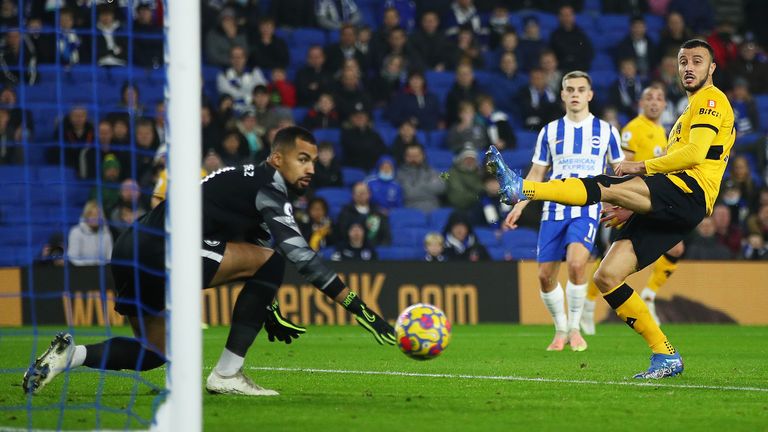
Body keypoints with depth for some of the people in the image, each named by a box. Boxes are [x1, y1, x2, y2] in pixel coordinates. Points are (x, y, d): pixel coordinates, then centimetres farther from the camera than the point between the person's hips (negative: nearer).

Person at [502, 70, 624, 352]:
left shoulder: (605, 131, 6)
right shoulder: (550, 131, 10)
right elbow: (536, 174, 14)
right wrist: (518, 207, 4)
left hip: (587, 209, -3)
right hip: (554, 210, 3)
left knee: (576, 262, -26)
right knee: (545, 274, -1)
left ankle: (574, 327, -10)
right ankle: (561, 329, 20)